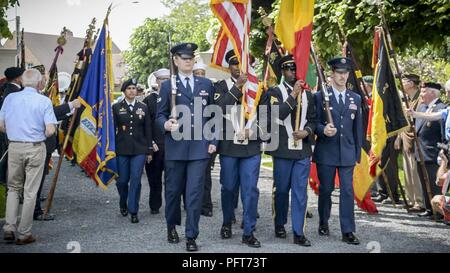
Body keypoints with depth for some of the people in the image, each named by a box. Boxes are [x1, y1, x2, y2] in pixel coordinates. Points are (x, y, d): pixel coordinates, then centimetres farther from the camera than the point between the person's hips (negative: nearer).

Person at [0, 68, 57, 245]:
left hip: (14, 146, 3)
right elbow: (50, 130, -15)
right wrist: (41, 134, 6)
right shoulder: (44, 101, -8)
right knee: (30, 192, 6)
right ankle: (24, 234, 11)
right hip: (35, 148, -3)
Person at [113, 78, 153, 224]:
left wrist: (149, 150, 5)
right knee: (122, 180, 6)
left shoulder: (143, 107, 7)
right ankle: (123, 205, 33)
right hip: (122, 149, 0)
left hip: (139, 149, 0)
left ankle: (133, 211, 2)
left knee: (136, 180, -6)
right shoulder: (116, 108, 4)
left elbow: (148, 130, 8)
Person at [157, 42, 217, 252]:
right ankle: (172, 226, 32)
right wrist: (166, 124, -18)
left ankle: (191, 236, 4)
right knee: (173, 190, 10)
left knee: (195, 192, -4)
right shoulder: (168, 86, 7)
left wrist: (213, 141, 5)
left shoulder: (206, 84, 12)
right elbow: (160, 114, 5)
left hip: (200, 147, 0)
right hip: (175, 146, 0)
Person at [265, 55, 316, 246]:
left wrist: (307, 131, -6)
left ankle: (298, 232, 4)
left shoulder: (308, 95, 13)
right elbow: (278, 114, -15)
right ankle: (280, 225, 27)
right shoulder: (275, 92, 0)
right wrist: (293, 96, -17)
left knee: (300, 192, 0)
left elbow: (313, 120, 14)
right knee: (281, 190, 8)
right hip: (283, 150, -3)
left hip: (303, 151, 3)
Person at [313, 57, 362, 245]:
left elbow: (358, 128, 12)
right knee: (325, 189, 9)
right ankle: (323, 223, 28)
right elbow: (314, 122, -2)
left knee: (347, 191, -2)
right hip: (326, 152, -2)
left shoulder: (355, 99, 10)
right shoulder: (320, 96, 0)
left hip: (347, 153, 2)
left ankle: (348, 231, 2)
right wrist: (323, 129, -24)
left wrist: (358, 153, 10)